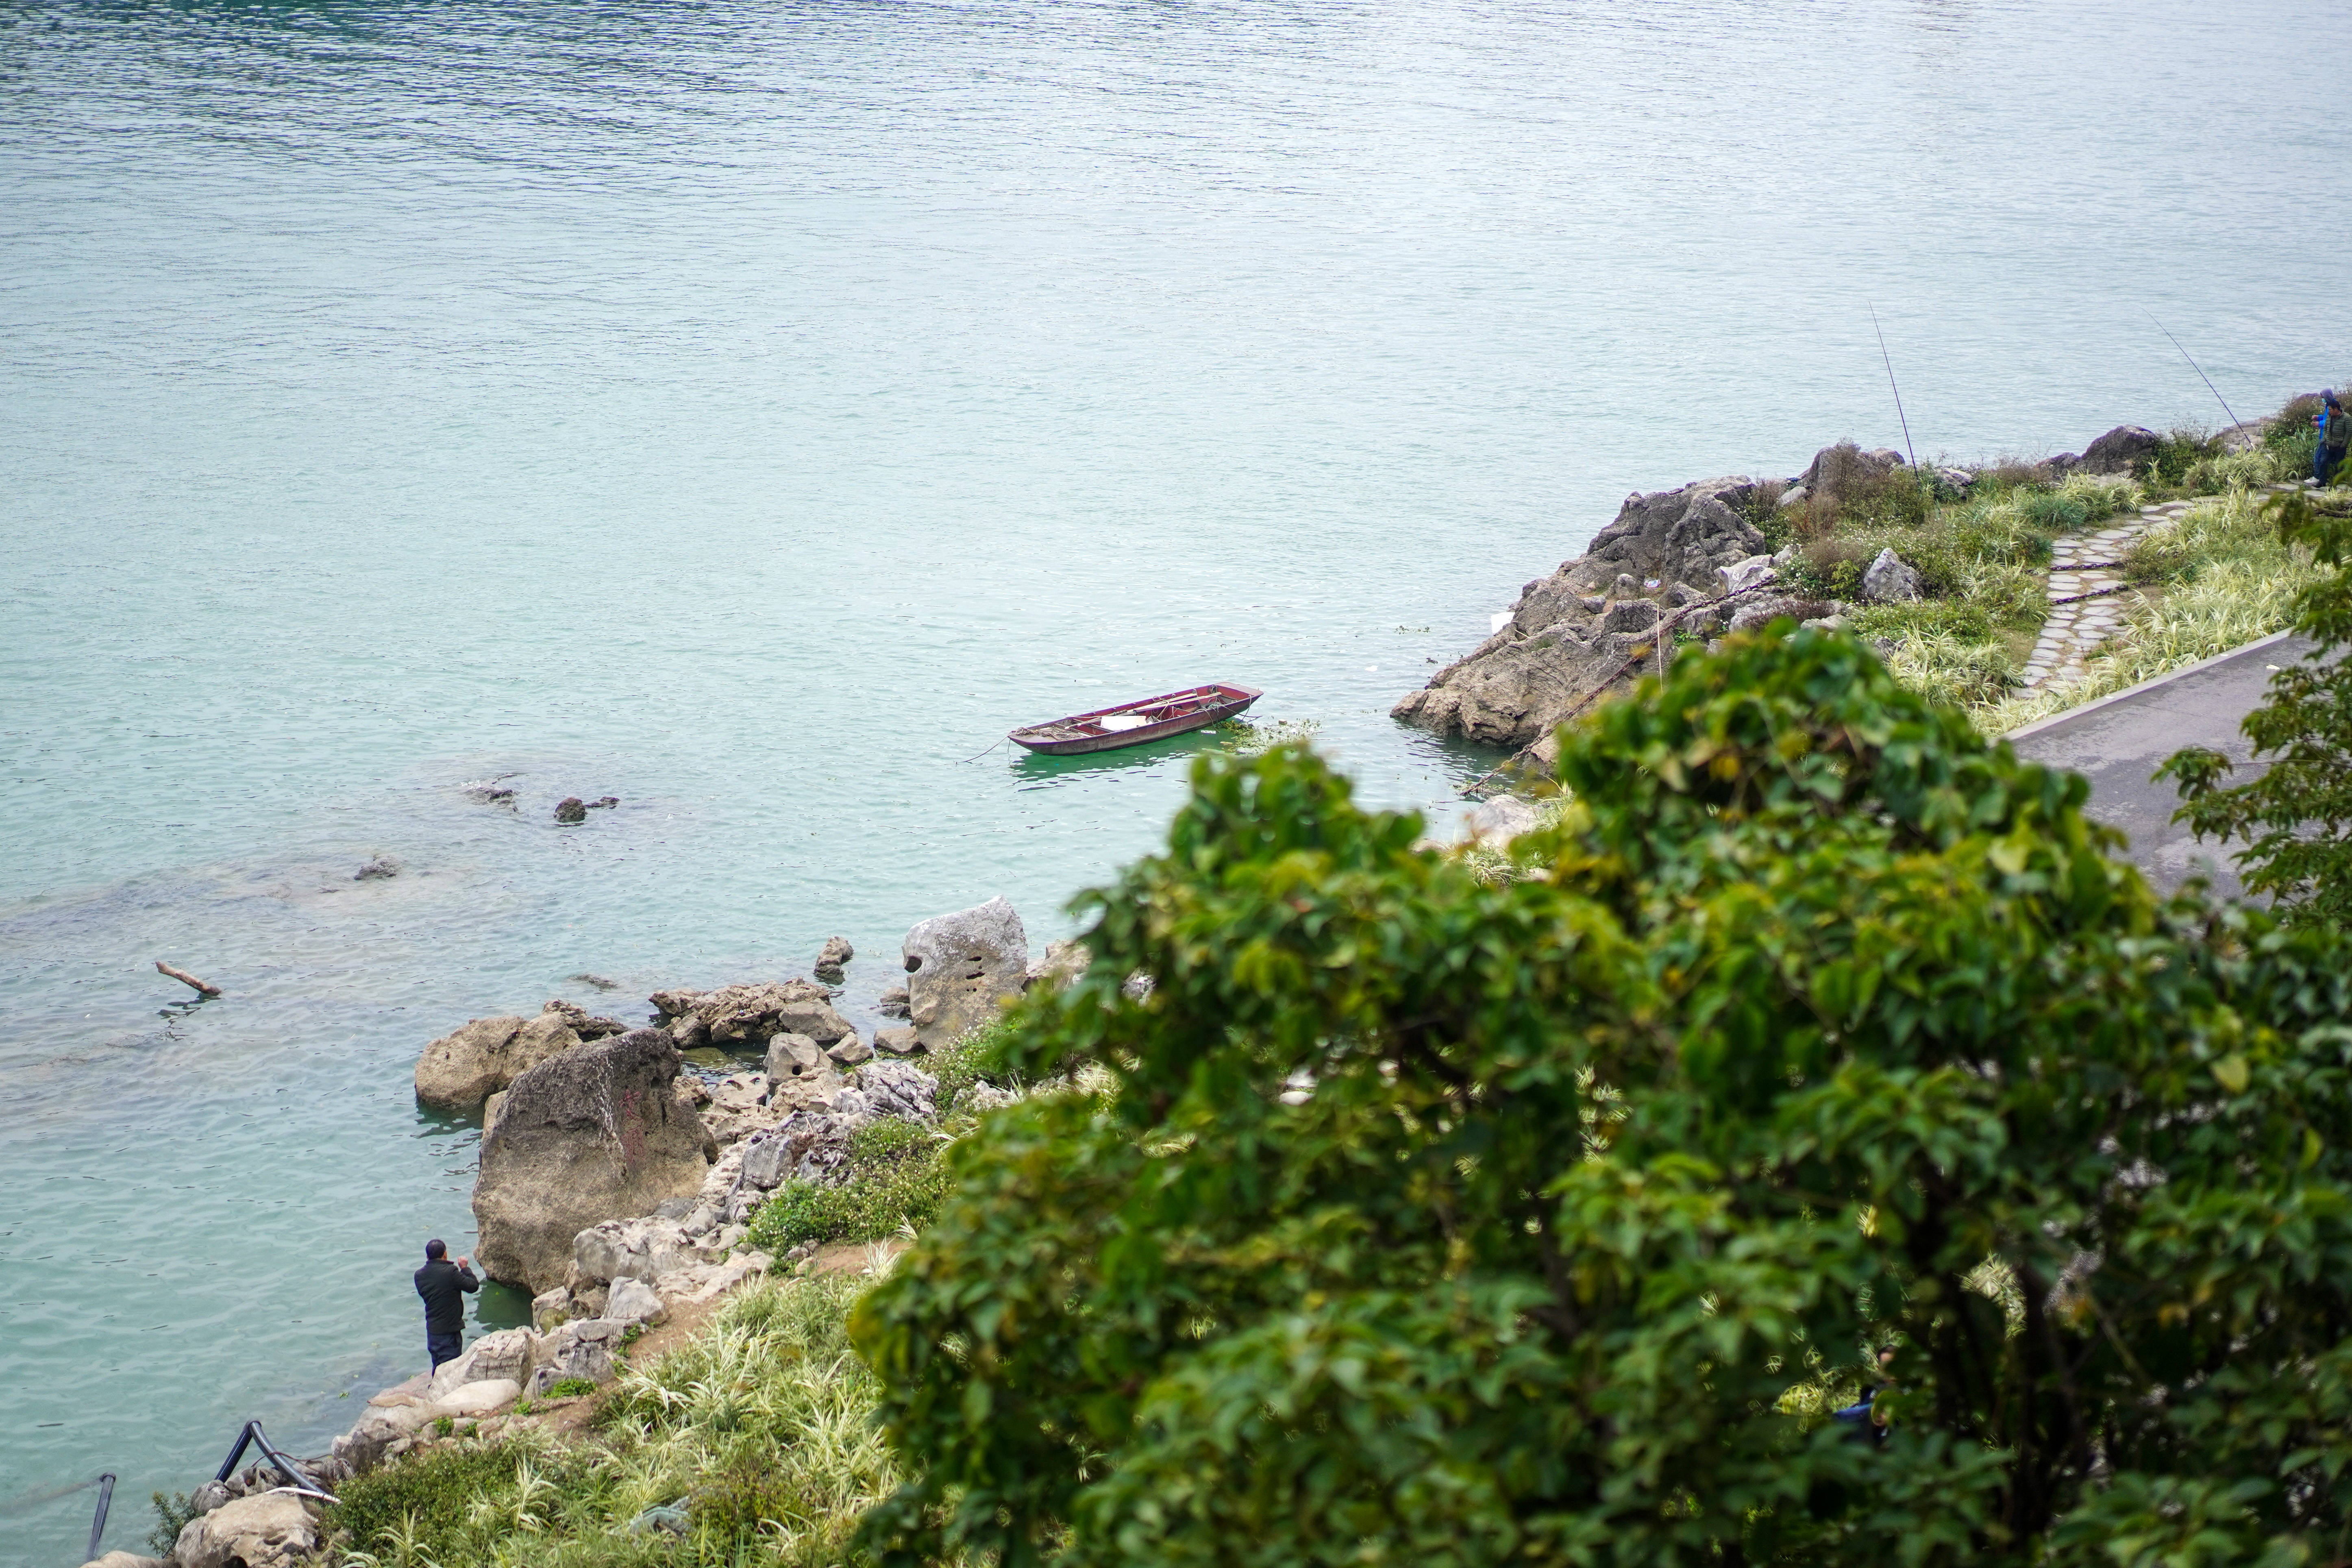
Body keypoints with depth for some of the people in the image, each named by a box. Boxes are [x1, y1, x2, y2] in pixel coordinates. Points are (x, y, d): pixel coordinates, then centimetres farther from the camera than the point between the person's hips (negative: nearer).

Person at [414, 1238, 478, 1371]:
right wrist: (465, 1268, 2)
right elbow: (473, 1286, -14)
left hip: (432, 1329, 6)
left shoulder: (419, 1275, -2)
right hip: (449, 1330, -6)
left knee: (438, 1368, 22)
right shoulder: (450, 1272, -21)